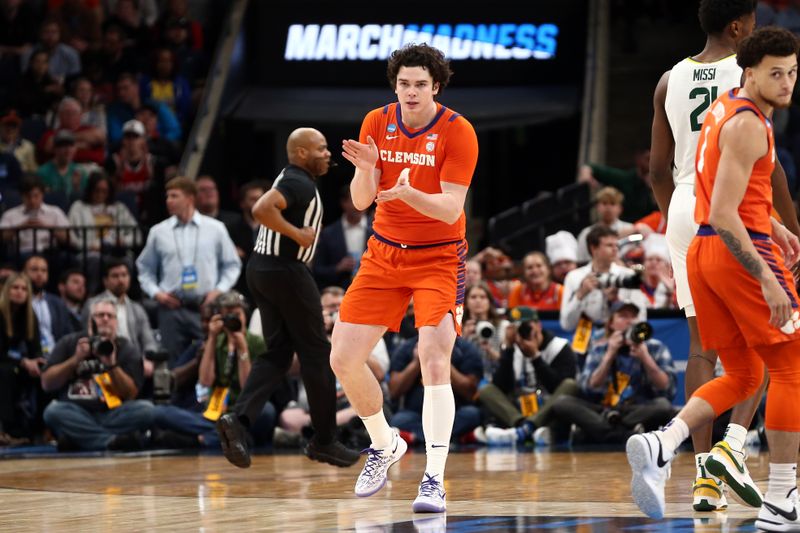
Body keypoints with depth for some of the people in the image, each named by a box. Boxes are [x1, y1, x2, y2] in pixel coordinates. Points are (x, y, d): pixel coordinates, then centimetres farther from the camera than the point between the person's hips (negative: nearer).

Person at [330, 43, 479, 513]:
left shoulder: (457, 131, -13)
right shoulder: (377, 123, -1)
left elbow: (451, 208, -20)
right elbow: (360, 201, -4)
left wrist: (407, 192, -38)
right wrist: (366, 169, -25)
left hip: (438, 258, -4)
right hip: (384, 254, 5)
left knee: (434, 363, -20)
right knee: (344, 359, -1)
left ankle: (434, 479, -19)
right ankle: (385, 446, 24)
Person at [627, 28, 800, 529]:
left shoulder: (724, 108, 14)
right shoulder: (748, 126, -16)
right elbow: (723, 216, -24)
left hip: (703, 252, 9)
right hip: (739, 252, -9)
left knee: (742, 376, 14)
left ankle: (661, 445, -8)